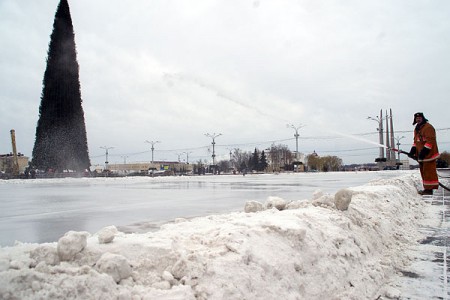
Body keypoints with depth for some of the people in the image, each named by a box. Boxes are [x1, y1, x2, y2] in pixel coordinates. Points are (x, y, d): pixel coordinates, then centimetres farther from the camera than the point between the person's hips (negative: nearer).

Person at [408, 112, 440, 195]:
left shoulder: (428, 127, -12)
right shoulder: (416, 129, 17)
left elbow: (430, 141, -19)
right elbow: (416, 141, 21)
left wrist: (424, 151, -23)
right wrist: (412, 151, 8)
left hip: (429, 153, -10)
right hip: (421, 155, 10)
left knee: (429, 171, -8)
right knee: (423, 171, 14)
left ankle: (429, 189, -4)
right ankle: (427, 188, 22)